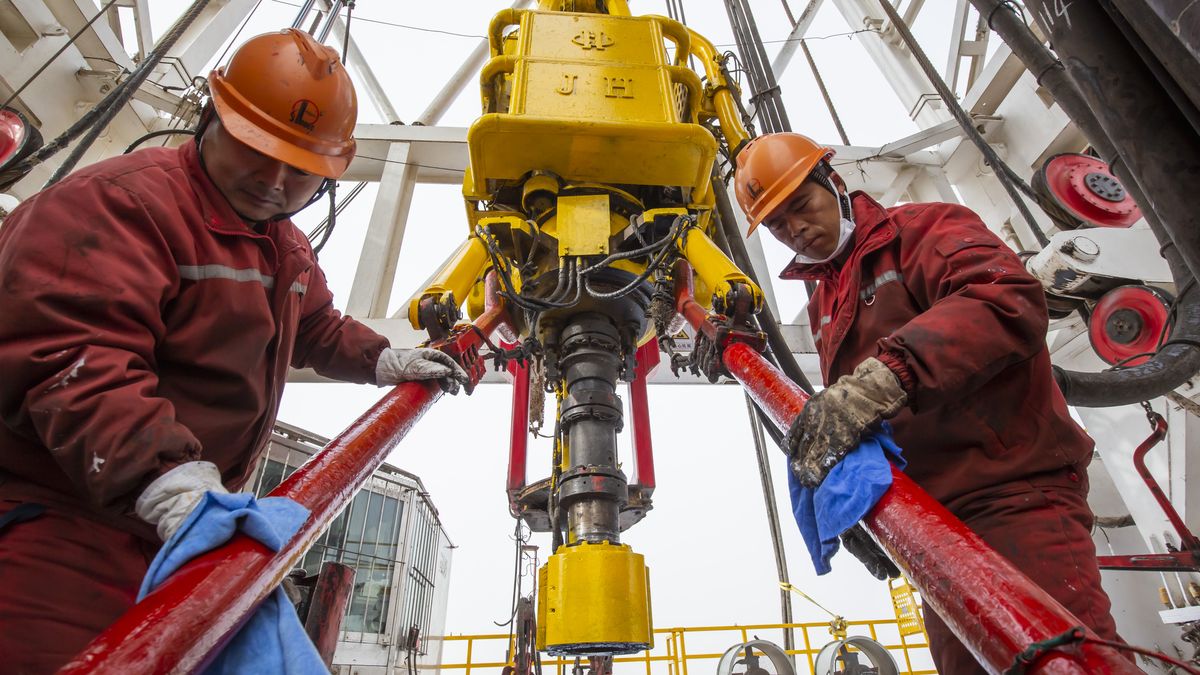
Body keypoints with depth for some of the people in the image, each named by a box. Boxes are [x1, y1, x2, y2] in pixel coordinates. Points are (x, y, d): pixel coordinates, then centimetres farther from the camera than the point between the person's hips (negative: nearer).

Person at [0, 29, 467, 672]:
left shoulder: (289, 247, 15)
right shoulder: (117, 200, -17)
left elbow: (320, 330, 30)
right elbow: (71, 360, -29)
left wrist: (384, 360, 13)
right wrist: (170, 482, -41)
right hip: (61, 524, -8)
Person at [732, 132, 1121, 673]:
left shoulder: (923, 228, -2)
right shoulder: (823, 306, 20)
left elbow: (1008, 299, -24)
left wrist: (883, 377, -37)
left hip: (1013, 493, -7)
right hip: (932, 517, 7)